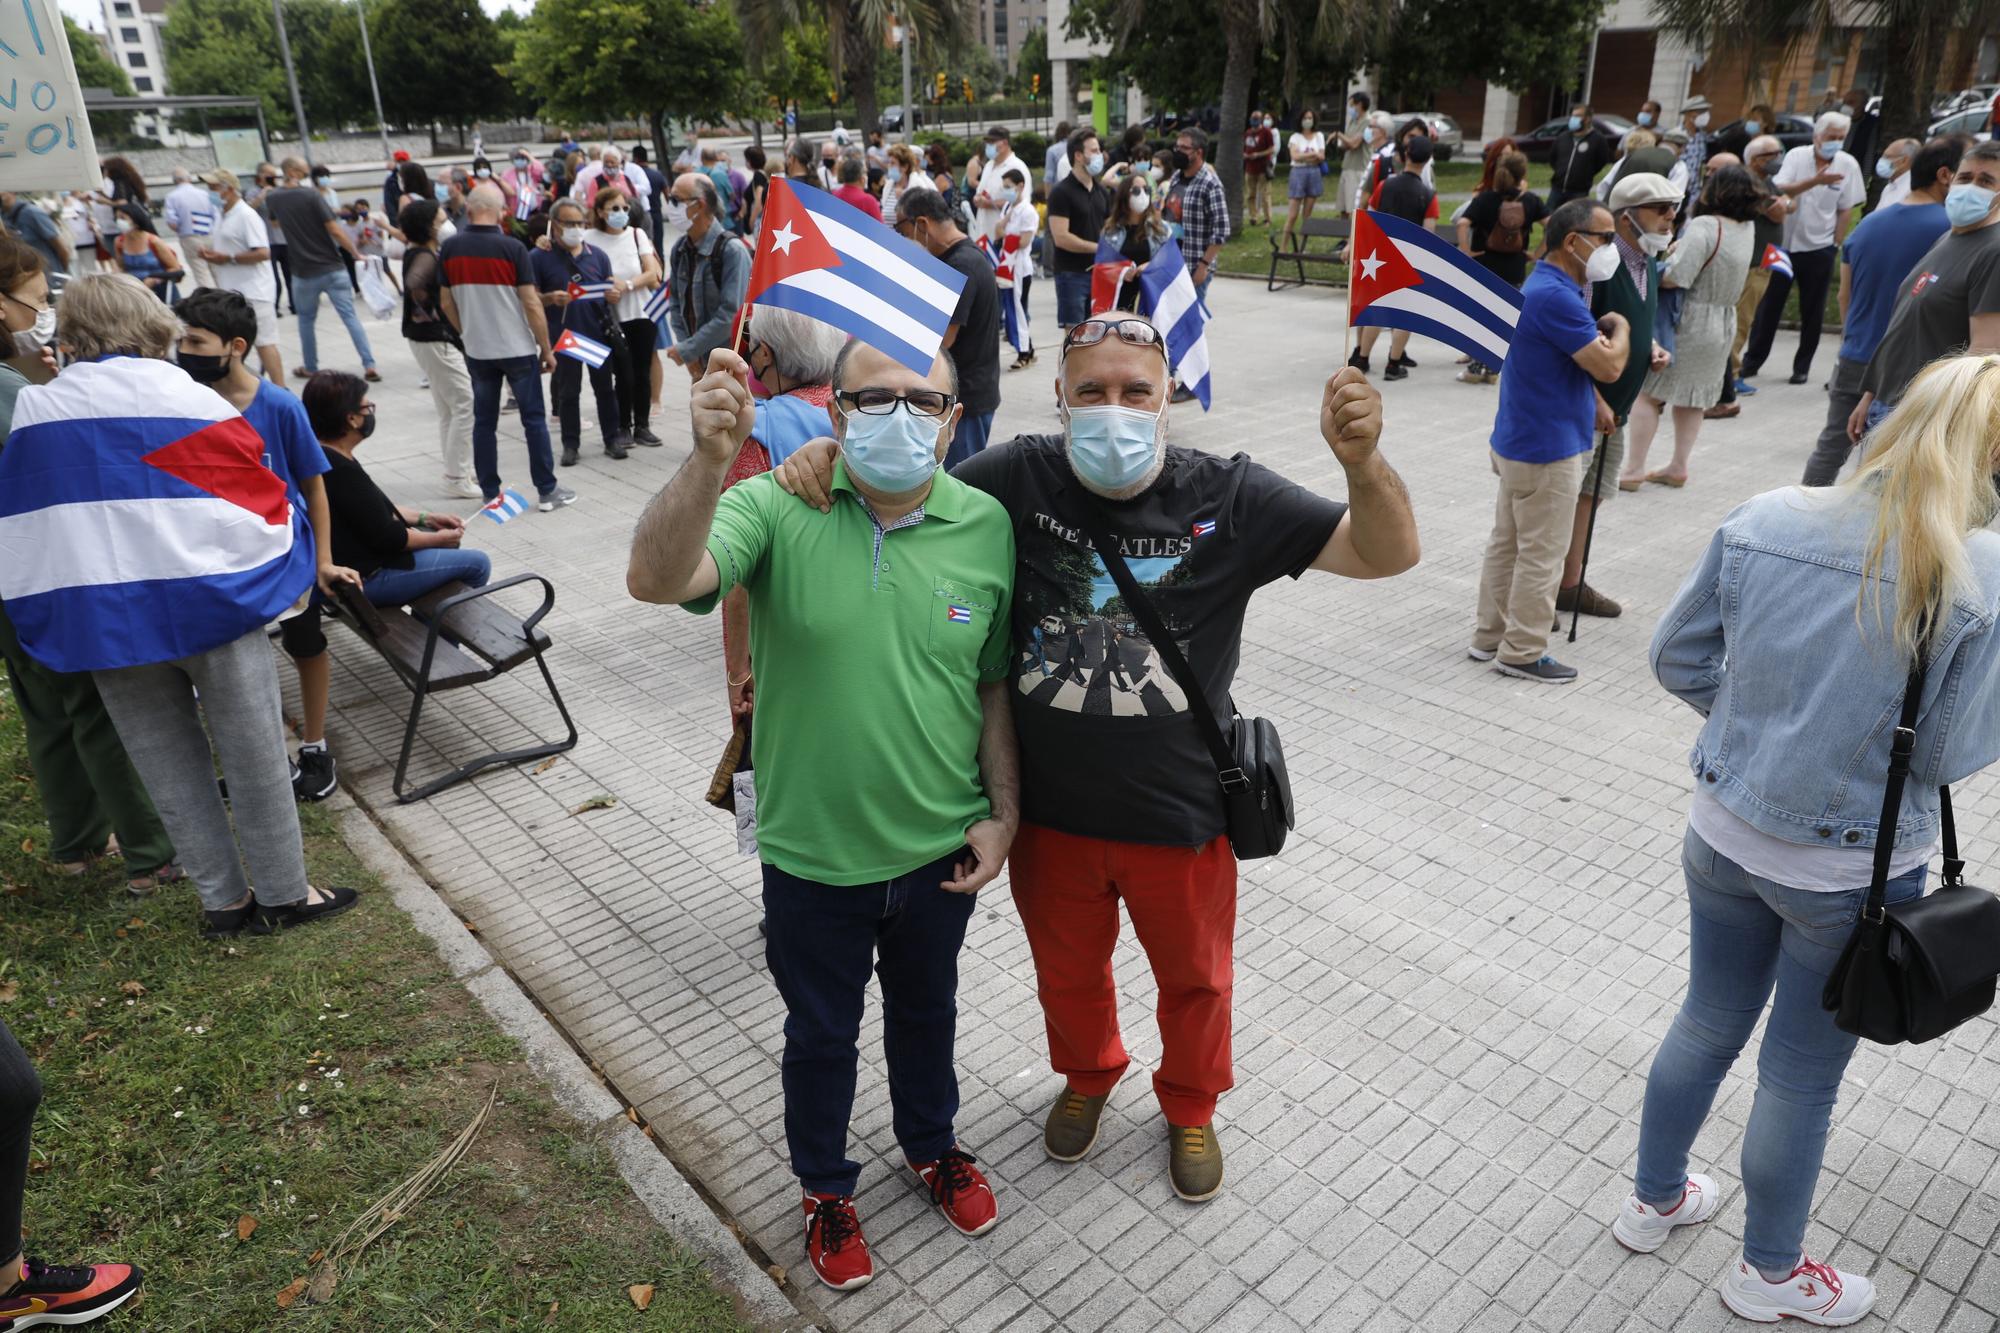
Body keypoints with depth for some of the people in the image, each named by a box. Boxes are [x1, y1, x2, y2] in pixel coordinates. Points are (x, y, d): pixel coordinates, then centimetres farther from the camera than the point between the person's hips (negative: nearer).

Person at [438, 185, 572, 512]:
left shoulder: (449, 249, 0)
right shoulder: (512, 248, -12)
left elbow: (446, 303, 6)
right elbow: (531, 304, -12)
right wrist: (546, 349, -4)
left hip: (477, 350, 4)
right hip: (517, 348, -3)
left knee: (484, 421, 10)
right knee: (534, 419, 4)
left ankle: (490, 493, 14)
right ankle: (547, 491, 6)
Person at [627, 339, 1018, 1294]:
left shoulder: (987, 528, -9)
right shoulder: (779, 510, -17)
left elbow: (997, 684, 0)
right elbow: (657, 580, -34)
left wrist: (1004, 810, -3)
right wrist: (710, 458, -48)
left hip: (941, 849, 2)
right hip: (814, 854, -2)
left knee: (926, 1010, 27)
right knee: (820, 1032, 21)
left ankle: (931, 1145, 56)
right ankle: (825, 1187, 49)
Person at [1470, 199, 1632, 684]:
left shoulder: (1545, 287, 11)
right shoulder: (1555, 297, -23)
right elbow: (1609, 366, -22)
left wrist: (1594, 404, 17)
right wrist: (1620, 326, -3)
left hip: (1520, 441, 10)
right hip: (1547, 448, -10)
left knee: (1506, 543, 17)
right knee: (1541, 556, 1)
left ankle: (1489, 635, 27)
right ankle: (1522, 652, 11)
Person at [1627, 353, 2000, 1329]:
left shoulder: (1762, 522, -12)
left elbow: (1678, 660, -3)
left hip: (1724, 834, 3)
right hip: (1853, 874, -3)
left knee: (1708, 1024, 25)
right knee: (1801, 1079, 17)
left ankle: (1654, 1202, 46)